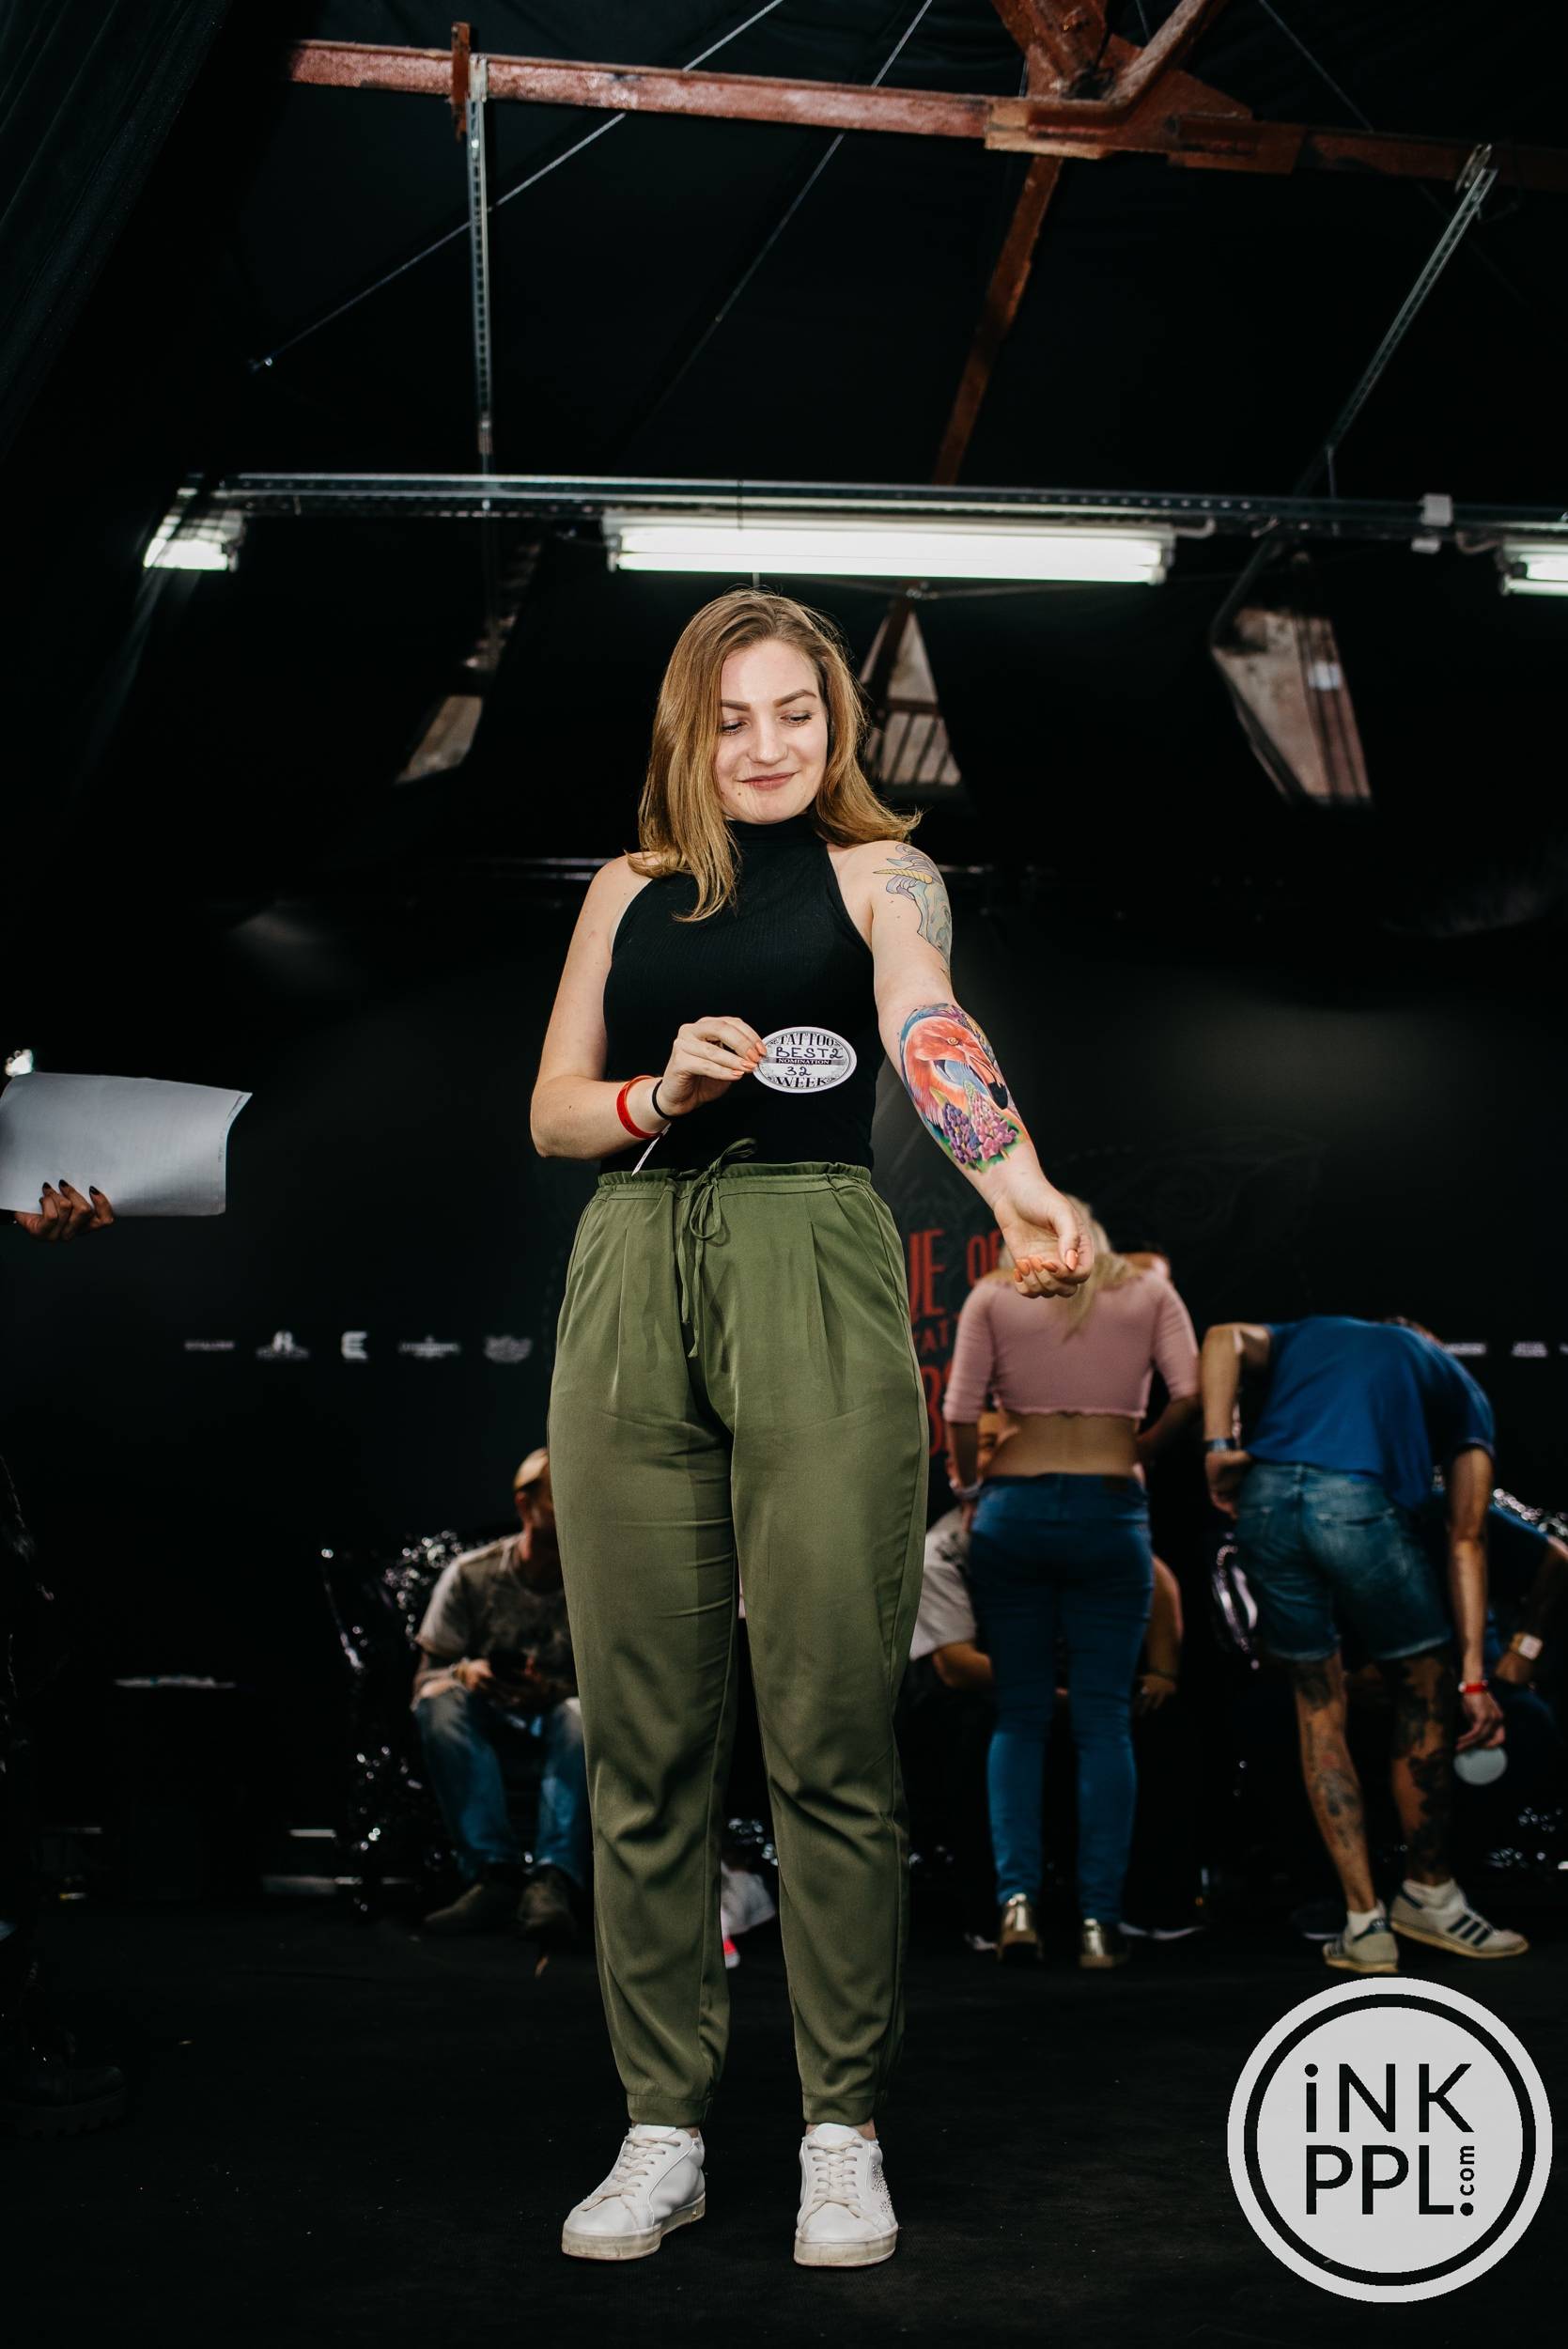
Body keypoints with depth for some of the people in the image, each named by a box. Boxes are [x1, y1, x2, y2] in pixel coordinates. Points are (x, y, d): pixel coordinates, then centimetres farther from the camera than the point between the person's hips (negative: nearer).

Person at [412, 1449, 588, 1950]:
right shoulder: (471, 1575, -4)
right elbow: (426, 1675, -4)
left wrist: (553, 1691, -30)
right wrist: (464, 1673, -29)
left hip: (557, 1718, -1)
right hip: (488, 1725, 1)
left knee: (583, 1716, -36)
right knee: (440, 1702, -32)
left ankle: (555, 1880, -44)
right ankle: (493, 1872, -36)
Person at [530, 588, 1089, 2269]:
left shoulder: (878, 871, 8)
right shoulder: (629, 888, 18)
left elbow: (927, 1020, -13)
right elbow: (551, 1111, 16)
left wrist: (1011, 1177, -33)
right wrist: (662, 1091, -7)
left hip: (814, 1273, -3)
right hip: (630, 1270, 3)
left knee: (831, 1732, -4)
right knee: (642, 1736, 3)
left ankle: (843, 2128, 8)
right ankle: (663, 2126, 14)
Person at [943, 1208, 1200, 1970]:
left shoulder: (993, 1293, 8)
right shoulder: (1147, 1290, 10)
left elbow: (959, 1410, -1)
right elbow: (1191, 1394, -4)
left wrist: (966, 1486, 15)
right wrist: (1135, 1453, 10)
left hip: (1013, 1508, 0)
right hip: (1110, 1509, 0)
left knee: (1019, 1715, 9)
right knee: (1104, 1720, 4)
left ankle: (1017, 1898, -3)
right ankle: (1099, 1921, 0)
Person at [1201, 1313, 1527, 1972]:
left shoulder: (1306, 1333, 34)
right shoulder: (1457, 1383, 29)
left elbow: (1226, 1338, 8)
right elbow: (1465, 1541, 20)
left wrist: (1219, 1444, 0)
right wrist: (1474, 1675, 16)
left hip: (1265, 1498, 3)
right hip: (1359, 1504, -3)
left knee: (1319, 1707, 18)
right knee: (1424, 1695, 20)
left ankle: (1365, 1922, 18)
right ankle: (1428, 1896, 33)